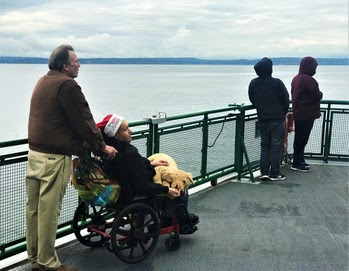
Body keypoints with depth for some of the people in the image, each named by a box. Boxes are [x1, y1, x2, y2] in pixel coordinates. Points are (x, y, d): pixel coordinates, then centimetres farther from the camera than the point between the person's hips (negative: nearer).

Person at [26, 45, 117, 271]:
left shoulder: (43, 82, 15)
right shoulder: (67, 85, -14)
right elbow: (83, 121, -13)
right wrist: (102, 147, -1)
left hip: (35, 153, 9)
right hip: (54, 158, -9)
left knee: (34, 207, 13)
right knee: (49, 211, -1)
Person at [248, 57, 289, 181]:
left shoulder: (253, 83, 0)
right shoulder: (277, 83, -14)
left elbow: (252, 100, 10)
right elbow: (286, 100, -6)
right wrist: (283, 113, 11)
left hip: (262, 120, 4)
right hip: (278, 120, -4)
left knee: (264, 145, 14)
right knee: (276, 146, 3)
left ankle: (264, 172, 11)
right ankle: (274, 173, 6)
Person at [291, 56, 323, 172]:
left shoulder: (296, 78, 10)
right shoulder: (309, 80, -19)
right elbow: (317, 96, -15)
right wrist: (320, 93, 7)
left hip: (297, 113, 9)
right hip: (307, 115, -9)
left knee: (299, 138, 15)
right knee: (302, 139, -3)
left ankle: (299, 161, 25)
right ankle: (297, 164, 2)